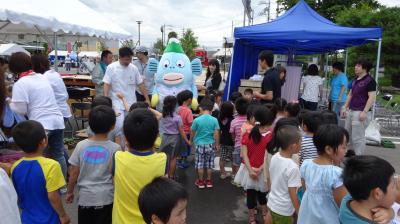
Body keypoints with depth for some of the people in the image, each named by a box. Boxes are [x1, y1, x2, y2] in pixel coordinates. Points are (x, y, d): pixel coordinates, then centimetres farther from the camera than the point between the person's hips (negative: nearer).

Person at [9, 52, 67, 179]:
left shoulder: (20, 84, -7)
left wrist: (10, 103, 10)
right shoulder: (42, 77, 13)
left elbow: (20, 110, -8)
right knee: (59, 156, 15)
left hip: (40, 125, -7)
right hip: (58, 121, 7)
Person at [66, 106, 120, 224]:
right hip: (106, 197, -2)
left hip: (85, 196, 2)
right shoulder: (115, 148, -12)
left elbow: (74, 173, -1)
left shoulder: (81, 145, -6)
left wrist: (69, 192, 15)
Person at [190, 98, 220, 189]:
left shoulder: (197, 120, -11)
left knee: (200, 164, 11)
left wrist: (191, 141, 17)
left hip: (199, 144, -1)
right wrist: (217, 145, 4)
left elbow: (192, 132, -1)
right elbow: (216, 134, -9)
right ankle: (209, 181, 24)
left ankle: (201, 181, 20)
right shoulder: (214, 120, -10)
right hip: (210, 145, 1)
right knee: (209, 164, 14)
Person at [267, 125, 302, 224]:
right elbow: (292, 193, -21)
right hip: (284, 210, -6)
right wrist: (299, 211, -8)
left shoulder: (274, 157, -7)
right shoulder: (293, 167, -27)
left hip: (272, 203, 6)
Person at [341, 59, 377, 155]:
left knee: (358, 138, -4)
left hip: (360, 112, -8)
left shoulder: (370, 80, -10)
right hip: (351, 111, 8)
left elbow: (372, 97, -15)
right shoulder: (355, 80, 14)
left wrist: (364, 112, -21)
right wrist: (345, 107, 15)